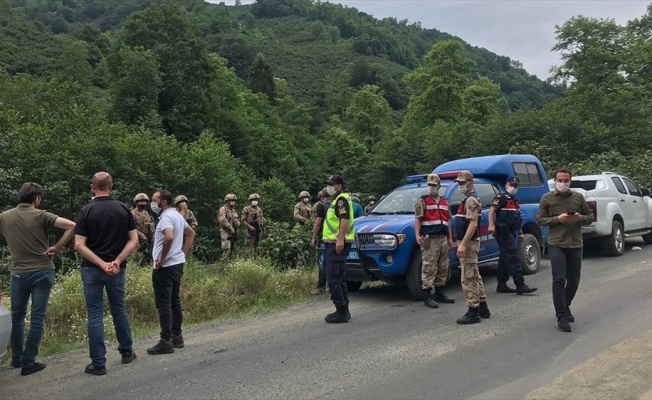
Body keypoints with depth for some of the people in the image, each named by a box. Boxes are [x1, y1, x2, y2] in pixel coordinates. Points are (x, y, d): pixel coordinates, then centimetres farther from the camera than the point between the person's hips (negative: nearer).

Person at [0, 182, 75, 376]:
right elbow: (71, 226, -18)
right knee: (37, 317, 3)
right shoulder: (41, 216, -8)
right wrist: (56, 248, -9)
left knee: (17, 316, 20)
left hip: (19, 273, 3)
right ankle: (28, 363, 6)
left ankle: (17, 358, 29)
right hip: (43, 271, -3)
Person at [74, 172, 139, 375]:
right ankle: (127, 351, 29)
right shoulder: (124, 209, 0)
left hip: (91, 269, -2)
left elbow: (79, 245, -13)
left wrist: (102, 264, -15)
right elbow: (133, 240, -4)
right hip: (117, 269, 3)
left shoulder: (86, 211, -7)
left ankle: (98, 363, 6)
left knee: (95, 315, 3)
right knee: (119, 310, 18)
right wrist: (117, 262, -10)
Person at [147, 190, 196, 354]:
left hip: (165, 267, -10)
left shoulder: (166, 217, -17)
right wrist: (184, 252, 17)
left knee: (164, 304, -5)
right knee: (174, 301, 14)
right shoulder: (177, 215, 13)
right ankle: (177, 337, 21)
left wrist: (161, 259, -23)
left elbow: (169, 237, -35)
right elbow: (191, 233, 25)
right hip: (177, 263, 10)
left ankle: (166, 342, -1)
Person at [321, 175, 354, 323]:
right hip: (334, 243, 11)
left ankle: (341, 312, -9)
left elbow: (345, 219, -21)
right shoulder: (337, 199, 23)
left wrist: (340, 240, -29)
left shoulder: (342, 198, -10)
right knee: (339, 278, 13)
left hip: (337, 244, -11)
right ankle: (343, 311, 19)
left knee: (333, 278, -12)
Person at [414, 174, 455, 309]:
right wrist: (417, 235, -17)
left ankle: (439, 293, 22)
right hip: (430, 240, -7)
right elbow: (417, 219, -6)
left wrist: (449, 238, 19)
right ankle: (427, 296, -3)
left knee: (443, 268, 11)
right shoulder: (422, 201, 0)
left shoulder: (444, 202, 19)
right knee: (429, 268, -8)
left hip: (443, 239, 7)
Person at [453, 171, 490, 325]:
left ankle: (473, 312, -3)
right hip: (469, 243, 11)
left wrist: (463, 244, -26)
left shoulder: (471, 200, -14)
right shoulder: (468, 200, 17)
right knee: (475, 276, 15)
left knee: (468, 278, -7)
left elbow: (473, 224, -23)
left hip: (468, 243, -11)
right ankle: (482, 308, 23)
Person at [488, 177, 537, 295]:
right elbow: (492, 210, -18)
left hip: (510, 233, 10)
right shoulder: (501, 197, -6)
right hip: (503, 232, -10)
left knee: (505, 259, 11)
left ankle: (502, 285, 17)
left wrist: (520, 233, 27)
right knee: (514, 258, -13)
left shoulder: (515, 201, 22)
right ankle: (520, 285, -14)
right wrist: (491, 225, -31)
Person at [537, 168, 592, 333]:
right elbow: (540, 219, 1)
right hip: (556, 245, -3)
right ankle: (561, 317, -2)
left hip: (576, 245, 3)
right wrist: (557, 219, -15)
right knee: (559, 280, -8)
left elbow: (590, 217, 13)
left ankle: (565, 307, 34)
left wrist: (580, 218, -9)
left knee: (574, 281, 11)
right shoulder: (547, 198, 2)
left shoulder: (578, 197, 9)